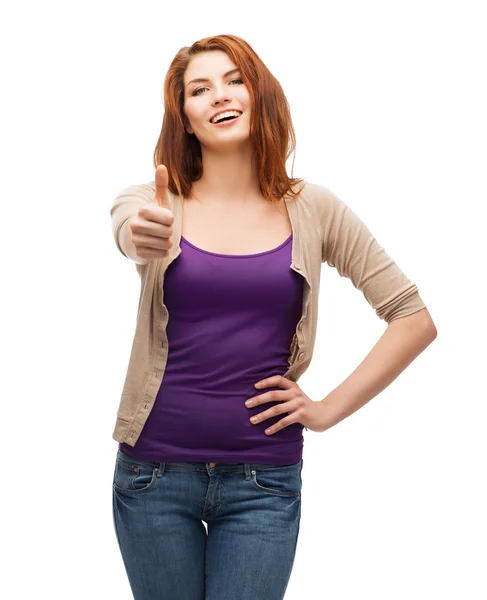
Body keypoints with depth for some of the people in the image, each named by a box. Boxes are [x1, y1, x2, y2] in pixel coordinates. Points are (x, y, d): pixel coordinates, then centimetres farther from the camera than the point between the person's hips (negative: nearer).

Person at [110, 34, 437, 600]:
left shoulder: (313, 209, 0)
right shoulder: (155, 202, 0)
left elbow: (416, 320, 1)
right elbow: (128, 233, -26)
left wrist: (330, 408, -4)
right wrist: (142, 237, -50)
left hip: (263, 480, 0)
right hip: (154, 469, 1)